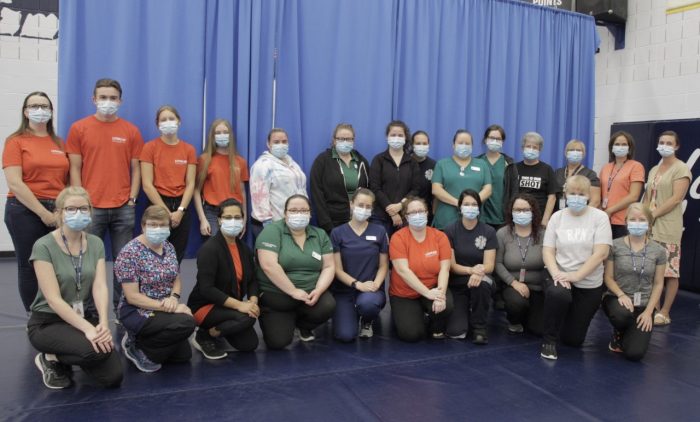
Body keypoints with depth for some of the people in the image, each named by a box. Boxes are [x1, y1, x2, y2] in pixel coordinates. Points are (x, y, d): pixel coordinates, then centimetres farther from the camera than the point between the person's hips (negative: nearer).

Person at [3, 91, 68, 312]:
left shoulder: (59, 143, 13)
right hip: (25, 211, -3)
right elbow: (15, 183, -9)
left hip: (58, 212, 3)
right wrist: (43, 212, -13)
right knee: (30, 267, 3)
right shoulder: (16, 141, 0)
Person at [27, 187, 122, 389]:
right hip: (48, 322, -5)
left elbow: (100, 286, -10)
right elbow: (54, 299, -22)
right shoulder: (44, 246, -16)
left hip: (85, 316, 5)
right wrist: (88, 329, -32)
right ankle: (51, 358, -1)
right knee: (95, 350, -34)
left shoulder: (96, 243, 0)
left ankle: (63, 357, 17)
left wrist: (103, 323, -28)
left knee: (113, 377, -10)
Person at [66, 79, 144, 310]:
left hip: (124, 208, 1)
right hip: (90, 207, -1)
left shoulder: (131, 131, 8)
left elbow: (136, 169, 9)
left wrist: (132, 199, 0)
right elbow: (75, 169, 3)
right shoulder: (79, 128, 5)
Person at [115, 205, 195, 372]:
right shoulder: (130, 252, -18)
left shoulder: (169, 248, 3)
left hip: (164, 310, 7)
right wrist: (168, 307, -26)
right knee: (186, 323, -28)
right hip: (136, 312, -7)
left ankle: (141, 339, 21)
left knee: (183, 355, 6)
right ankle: (137, 347, -7)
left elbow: (177, 280, 10)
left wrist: (174, 298, -14)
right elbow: (132, 297, -21)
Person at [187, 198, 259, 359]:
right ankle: (204, 336, -6)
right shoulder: (209, 249, -21)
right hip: (204, 306, -7)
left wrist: (253, 301, -16)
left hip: (229, 307, 7)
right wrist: (239, 305, -31)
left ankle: (217, 328, 19)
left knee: (249, 345, -5)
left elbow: (252, 280, 5)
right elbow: (206, 289, -27)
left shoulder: (244, 249, 3)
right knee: (247, 317, -29)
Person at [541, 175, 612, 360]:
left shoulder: (599, 217, -5)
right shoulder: (557, 217, 2)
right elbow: (548, 250, -3)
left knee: (573, 339, 4)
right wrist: (556, 273, -21)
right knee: (558, 294, -38)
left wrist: (576, 275, -23)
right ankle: (549, 340, -12)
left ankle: (572, 318, 42)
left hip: (589, 284, 0)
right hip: (561, 277, 0)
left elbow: (601, 253, -15)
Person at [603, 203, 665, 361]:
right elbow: (608, 277, -3)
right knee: (622, 314, -39)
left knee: (635, 354, -15)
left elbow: (658, 284, 2)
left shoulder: (658, 251, -2)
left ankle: (628, 334, 24)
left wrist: (648, 311, -7)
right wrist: (621, 295, -21)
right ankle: (618, 333, 1)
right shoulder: (615, 246, -7)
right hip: (617, 298, -1)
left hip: (644, 305, 1)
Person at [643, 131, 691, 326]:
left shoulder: (681, 169, -4)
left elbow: (676, 199, -13)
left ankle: (665, 313, 3)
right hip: (650, 227, 7)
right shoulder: (654, 170, 18)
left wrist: (653, 214, -15)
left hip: (668, 227, -7)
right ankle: (654, 308, 17)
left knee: (669, 271, -3)